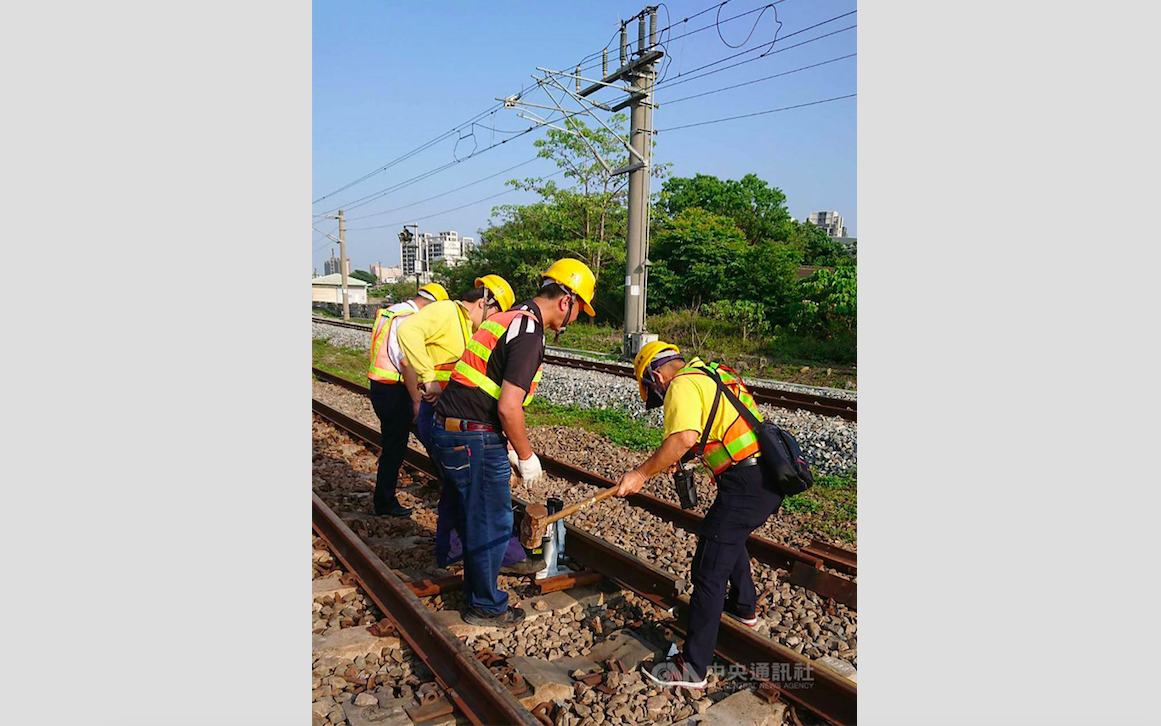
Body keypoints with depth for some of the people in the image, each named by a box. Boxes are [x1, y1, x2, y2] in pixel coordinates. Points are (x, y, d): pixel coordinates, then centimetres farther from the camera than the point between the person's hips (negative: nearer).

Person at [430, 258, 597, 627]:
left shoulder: (511, 318, 14)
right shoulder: (529, 334, -18)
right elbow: (508, 407, -23)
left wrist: (509, 449, 22)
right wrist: (526, 456, -7)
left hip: (450, 429, 10)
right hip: (474, 439, -10)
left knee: (477, 517, 22)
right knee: (491, 523, 5)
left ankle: (477, 593, 38)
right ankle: (485, 606, 22)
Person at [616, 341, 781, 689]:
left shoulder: (682, 385, -9)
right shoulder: (713, 374, 20)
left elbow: (684, 438, -25)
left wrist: (641, 474, -19)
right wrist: (677, 459, 30)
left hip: (746, 484, -10)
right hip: (771, 475, 10)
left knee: (708, 571, -4)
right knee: (730, 536, 33)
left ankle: (693, 667, 3)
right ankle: (744, 606, 53)